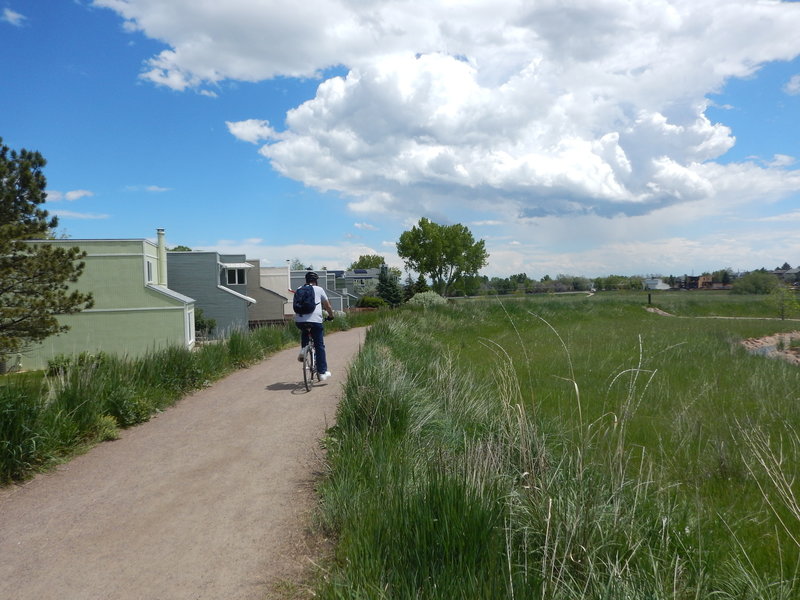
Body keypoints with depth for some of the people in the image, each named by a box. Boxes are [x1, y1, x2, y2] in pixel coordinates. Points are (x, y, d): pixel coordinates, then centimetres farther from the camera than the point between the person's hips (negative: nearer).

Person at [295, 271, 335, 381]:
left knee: (304, 332, 37)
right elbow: (328, 306, 17)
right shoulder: (319, 289, 10)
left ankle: (303, 350, 14)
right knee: (319, 346, 7)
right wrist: (331, 315, 34)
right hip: (315, 320, -3)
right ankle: (322, 372, 8)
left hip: (299, 320, 3)